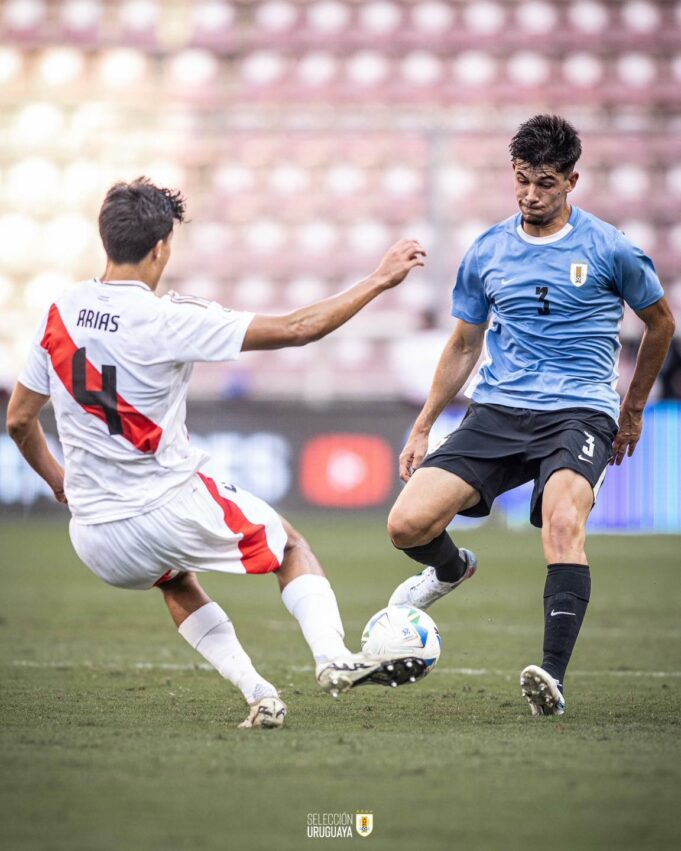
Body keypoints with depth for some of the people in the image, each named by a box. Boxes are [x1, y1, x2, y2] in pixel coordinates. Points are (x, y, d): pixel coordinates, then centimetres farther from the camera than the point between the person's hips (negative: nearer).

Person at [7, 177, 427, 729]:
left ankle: (258, 693, 19)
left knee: (176, 581, 36)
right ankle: (333, 658, 1)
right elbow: (294, 330, -16)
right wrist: (379, 281, -8)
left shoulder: (60, 315, -1)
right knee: (289, 544, 22)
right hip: (173, 509, -5)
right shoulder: (167, 321, -18)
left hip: (94, 539, 5)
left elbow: (19, 420, 7)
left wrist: (58, 480, 26)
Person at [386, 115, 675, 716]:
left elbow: (661, 322, 15)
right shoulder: (487, 254, 9)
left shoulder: (608, 249, 0)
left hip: (579, 414, -4)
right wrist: (422, 429, 20)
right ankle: (452, 568, 25)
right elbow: (464, 345, 21)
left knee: (564, 520, -34)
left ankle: (553, 678, -37)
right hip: (498, 413, 4)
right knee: (408, 524, -13)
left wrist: (633, 410, 22)